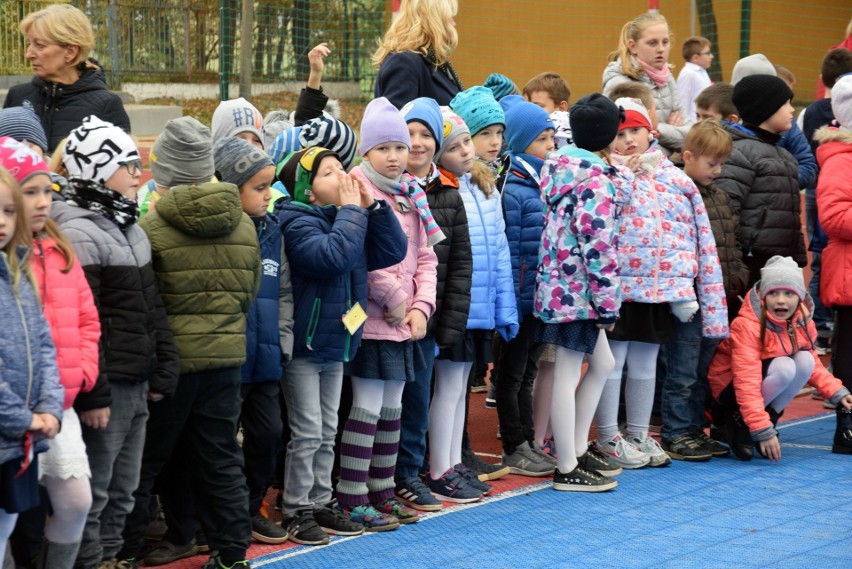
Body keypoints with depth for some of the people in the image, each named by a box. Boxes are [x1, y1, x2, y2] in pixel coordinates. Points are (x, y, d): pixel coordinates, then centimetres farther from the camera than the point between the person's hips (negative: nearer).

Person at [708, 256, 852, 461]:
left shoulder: (802, 322, -6)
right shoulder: (747, 326, -29)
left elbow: (813, 365, 8)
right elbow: (747, 383, -34)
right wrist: (762, 431, -39)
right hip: (731, 388, -7)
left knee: (805, 360, -19)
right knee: (785, 366, -31)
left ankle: (771, 417, -7)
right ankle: (738, 420, -14)